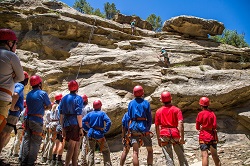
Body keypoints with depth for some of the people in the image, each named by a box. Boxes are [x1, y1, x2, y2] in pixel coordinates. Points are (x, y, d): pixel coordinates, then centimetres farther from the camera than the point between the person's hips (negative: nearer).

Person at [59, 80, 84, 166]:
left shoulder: (64, 98, 13)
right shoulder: (78, 98, -5)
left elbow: (61, 114, 12)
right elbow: (79, 114, -13)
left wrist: (63, 128, 17)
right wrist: (80, 127, -10)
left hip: (66, 124, 7)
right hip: (74, 124, -7)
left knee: (76, 144, 17)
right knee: (71, 146, -4)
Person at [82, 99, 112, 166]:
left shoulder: (90, 114, 4)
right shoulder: (102, 113, -4)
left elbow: (83, 121, -3)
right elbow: (108, 122, -16)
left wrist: (87, 129, 3)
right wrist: (105, 130, -8)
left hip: (91, 134, 3)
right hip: (99, 134, -3)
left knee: (91, 151, 14)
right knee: (106, 151, 8)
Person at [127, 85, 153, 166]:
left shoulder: (131, 103, 8)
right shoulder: (146, 103, 1)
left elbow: (129, 117, 8)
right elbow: (149, 118, 1)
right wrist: (148, 128, 11)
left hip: (134, 128, 2)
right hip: (144, 128, -2)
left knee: (135, 152, 0)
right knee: (150, 150, 12)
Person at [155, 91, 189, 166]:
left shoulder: (158, 111, 5)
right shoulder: (176, 110, 0)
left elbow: (157, 126, 7)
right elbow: (180, 123, -12)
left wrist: (158, 139, 15)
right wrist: (182, 137, -14)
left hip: (164, 135, 1)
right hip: (175, 134, 0)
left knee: (168, 158, 4)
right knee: (181, 156, 13)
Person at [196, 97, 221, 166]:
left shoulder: (200, 114, -7)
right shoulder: (212, 113, 2)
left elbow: (197, 127, -2)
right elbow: (215, 125, -7)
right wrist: (210, 127, 8)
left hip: (203, 137, -4)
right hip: (212, 136, 5)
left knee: (205, 156, -8)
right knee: (215, 155, 16)